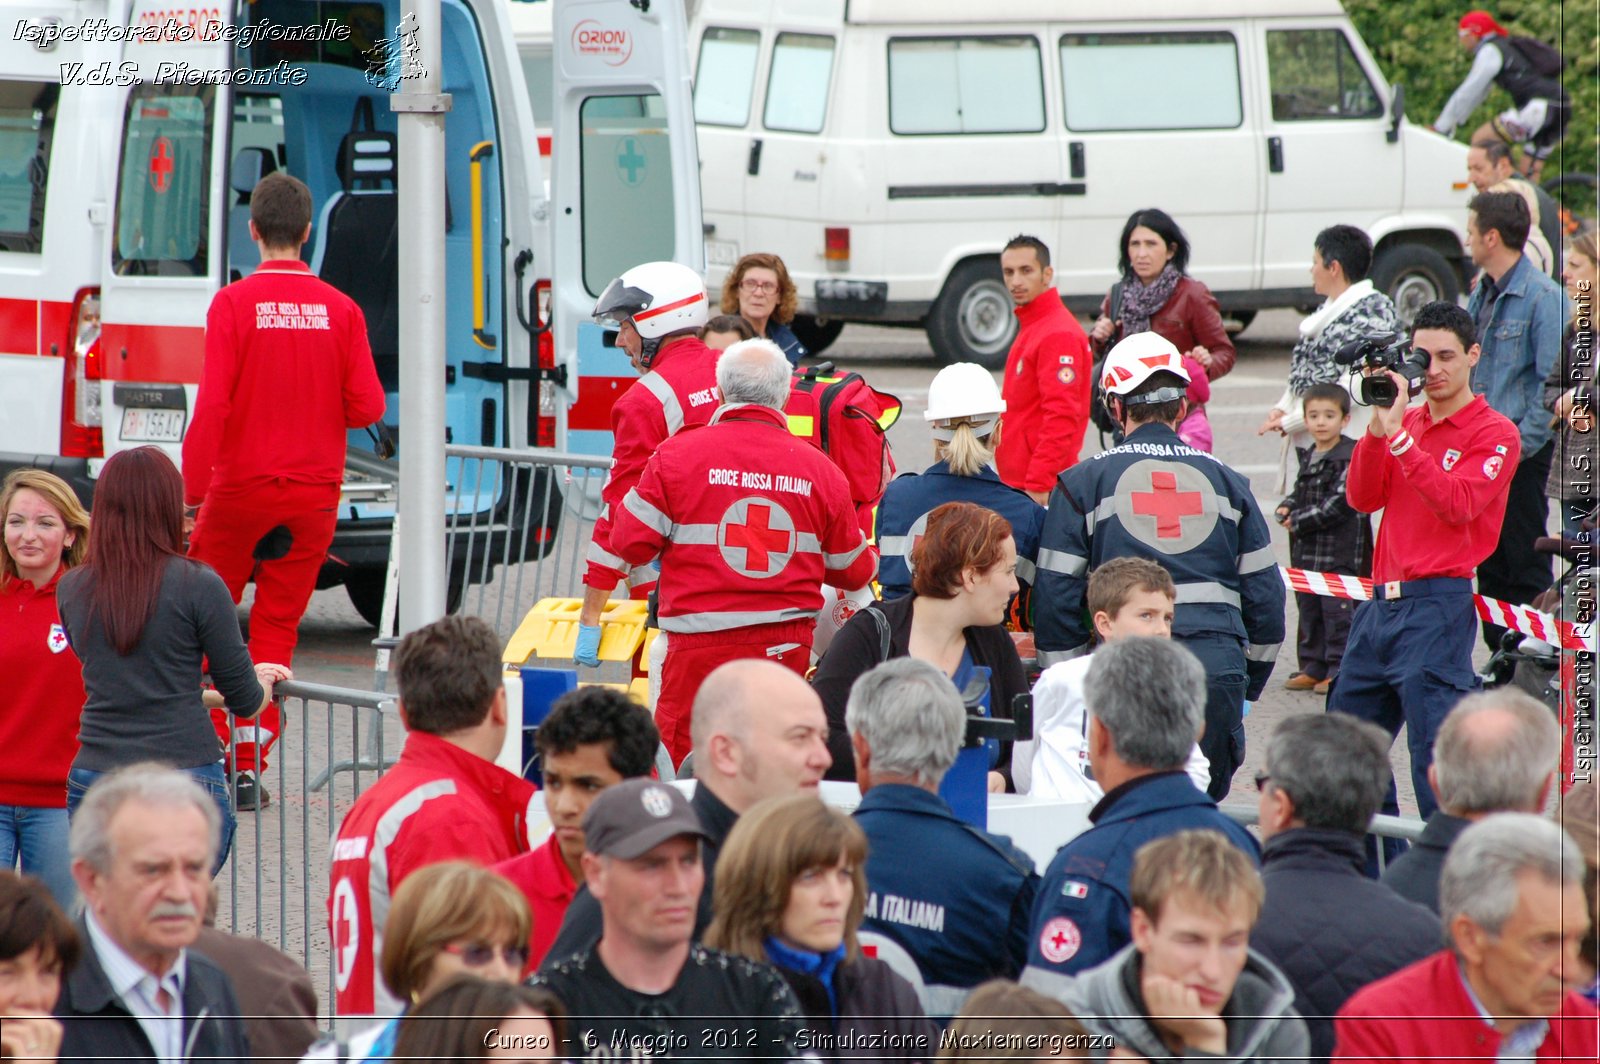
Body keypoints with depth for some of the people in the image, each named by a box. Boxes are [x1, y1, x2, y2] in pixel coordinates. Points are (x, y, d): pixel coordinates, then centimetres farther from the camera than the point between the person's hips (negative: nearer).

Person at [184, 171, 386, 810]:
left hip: (240, 487, -3)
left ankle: (219, 751, 6)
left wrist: (191, 493, -9)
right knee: (277, 626, 8)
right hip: (315, 491, 3)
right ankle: (252, 767, 5)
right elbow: (367, 408, -3)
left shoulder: (233, 304, -9)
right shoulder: (341, 310, -2)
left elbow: (212, 405, -13)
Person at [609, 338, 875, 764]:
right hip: (788, 648, 3)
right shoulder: (820, 470, 3)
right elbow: (853, 571, 12)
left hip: (701, 645, -3)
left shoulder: (677, 454, -5)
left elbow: (630, 543, -3)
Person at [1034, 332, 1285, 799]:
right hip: (1218, 665, 2)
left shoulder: (1083, 484, 6)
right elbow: (1265, 594, 15)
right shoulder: (1226, 481, 15)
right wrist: (1248, 688, 24)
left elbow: (1056, 599, 2)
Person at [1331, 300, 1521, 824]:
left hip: (1437, 608, -8)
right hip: (1381, 601, 8)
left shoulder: (1494, 433, -3)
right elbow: (1362, 499, 8)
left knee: (1437, 758, -10)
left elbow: (1458, 504, -18)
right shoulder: (1406, 420, 16)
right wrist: (1378, 427, -5)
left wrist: (1399, 435, -19)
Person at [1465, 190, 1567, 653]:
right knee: (1490, 566, 11)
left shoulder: (1543, 297, -12)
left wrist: (1520, 445, -19)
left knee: (1526, 567, -3)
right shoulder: (1480, 297, 13)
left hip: (1522, 452, -8)